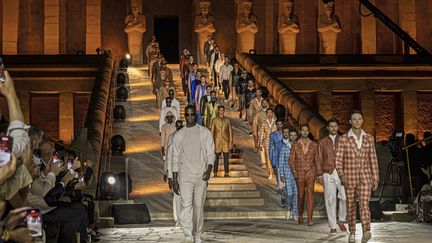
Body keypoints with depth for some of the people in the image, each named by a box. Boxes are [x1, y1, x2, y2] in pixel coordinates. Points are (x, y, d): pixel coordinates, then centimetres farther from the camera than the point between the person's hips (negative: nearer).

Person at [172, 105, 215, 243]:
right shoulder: (178, 135, 8)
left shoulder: (205, 132, 6)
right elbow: (175, 158, 9)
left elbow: (211, 153, 2)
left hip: (201, 176, 0)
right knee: (186, 205, -15)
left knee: (199, 206, 5)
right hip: (184, 176, 0)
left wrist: (209, 170, -16)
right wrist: (174, 180, 5)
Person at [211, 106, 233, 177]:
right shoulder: (214, 120, 1)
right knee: (216, 158, 0)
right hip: (217, 141, -1)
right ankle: (215, 173, 7)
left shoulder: (227, 120, 4)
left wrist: (231, 142, 0)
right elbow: (212, 132, 1)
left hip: (225, 141, 1)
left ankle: (226, 173, 9)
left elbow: (230, 131, 6)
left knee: (226, 158, 1)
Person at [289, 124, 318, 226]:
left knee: (310, 194, -13)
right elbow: (291, 161, 2)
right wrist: (294, 173, -8)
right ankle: (300, 216, 29)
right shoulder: (295, 145, 2)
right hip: (300, 174, 0)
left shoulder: (313, 145, 5)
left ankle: (309, 219, -16)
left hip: (310, 173, 0)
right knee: (301, 196, 9)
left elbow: (316, 160, 9)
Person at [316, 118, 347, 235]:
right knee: (330, 200, 0)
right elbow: (319, 159, 9)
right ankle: (333, 227, 6)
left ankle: (341, 221, 12)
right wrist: (319, 175, 2)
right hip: (328, 174, 0)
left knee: (344, 198, -11)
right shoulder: (322, 142, 11)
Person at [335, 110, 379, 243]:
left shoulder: (369, 138, 4)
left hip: (365, 177, 0)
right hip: (350, 176, 0)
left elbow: (373, 159, 7)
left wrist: (376, 179, 4)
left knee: (364, 205, -16)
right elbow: (338, 160, -5)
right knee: (351, 206, 8)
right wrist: (341, 175, -22)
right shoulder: (343, 138, -3)